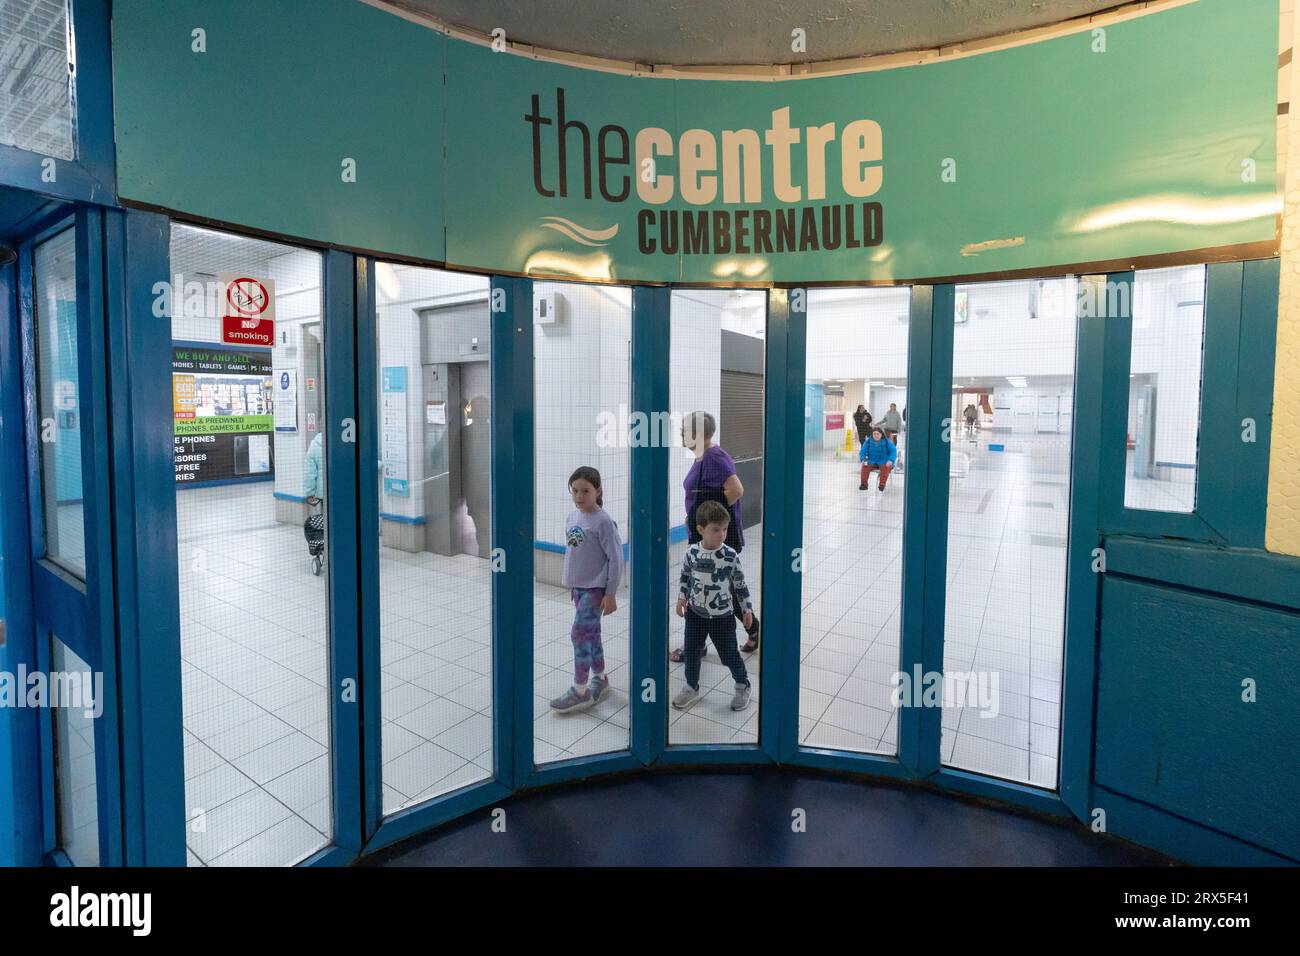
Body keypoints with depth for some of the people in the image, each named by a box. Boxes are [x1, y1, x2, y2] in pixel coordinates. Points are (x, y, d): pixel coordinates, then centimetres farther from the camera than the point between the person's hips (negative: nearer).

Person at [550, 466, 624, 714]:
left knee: (580, 633, -6)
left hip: (596, 588, -7)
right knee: (591, 633, 15)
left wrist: (610, 594, -14)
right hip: (577, 586, 7)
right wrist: (572, 585, 16)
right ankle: (600, 680, 30)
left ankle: (580, 691, 6)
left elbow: (616, 559, -15)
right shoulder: (572, 517, 3)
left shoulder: (603, 521, -17)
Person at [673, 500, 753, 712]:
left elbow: (740, 584, -4)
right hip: (695, 614, 2)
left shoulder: (730, 555, -15)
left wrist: (746, 609, 0)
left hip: (723, 616, -2)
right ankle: (691, 687, 36)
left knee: (729, 654, 10)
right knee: (692, 652, 13)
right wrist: (682, 597, 0)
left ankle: (743, 685, 36)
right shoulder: (691, 552, -9)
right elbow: (685, 577, 8)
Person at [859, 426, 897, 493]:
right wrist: (863, 460, -18)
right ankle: (863, 484, -17)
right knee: (865, 466, -27)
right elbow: (862, 452, 2)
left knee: (885, 467, -34)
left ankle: (881, 485, -28)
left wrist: (890, 460, -26)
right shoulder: (868, 441, 3)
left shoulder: (887, 442, -2)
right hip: (871, 462, 2)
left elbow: (893, 451, -8)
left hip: (884, 463, -2)